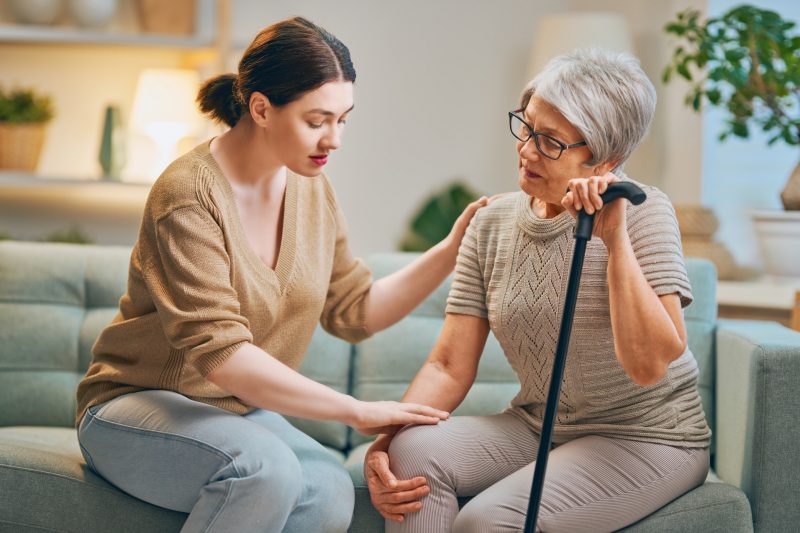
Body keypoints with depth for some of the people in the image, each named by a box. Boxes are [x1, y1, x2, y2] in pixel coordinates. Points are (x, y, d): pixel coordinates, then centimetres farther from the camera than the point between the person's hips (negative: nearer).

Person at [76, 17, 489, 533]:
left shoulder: (313, 190, 3)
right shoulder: (190, 194, -20)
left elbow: (355, 311, 9)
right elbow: (219, 353, -26)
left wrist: (449, 252, -1)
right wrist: (355, 410, -25)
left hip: (237, 412, 6)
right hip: (136, 407, -6)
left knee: (329, 491, -27)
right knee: (266, 468, -36)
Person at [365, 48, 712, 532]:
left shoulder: (642, 212, -13)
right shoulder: (492, 225, 1)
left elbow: (648, 364, -26)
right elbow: (450, 367, -2)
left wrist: (615, 239, -31)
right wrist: (386, 440, -19)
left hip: (645, 438, -5)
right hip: (536, 426, 5)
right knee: (414, 451, -23)